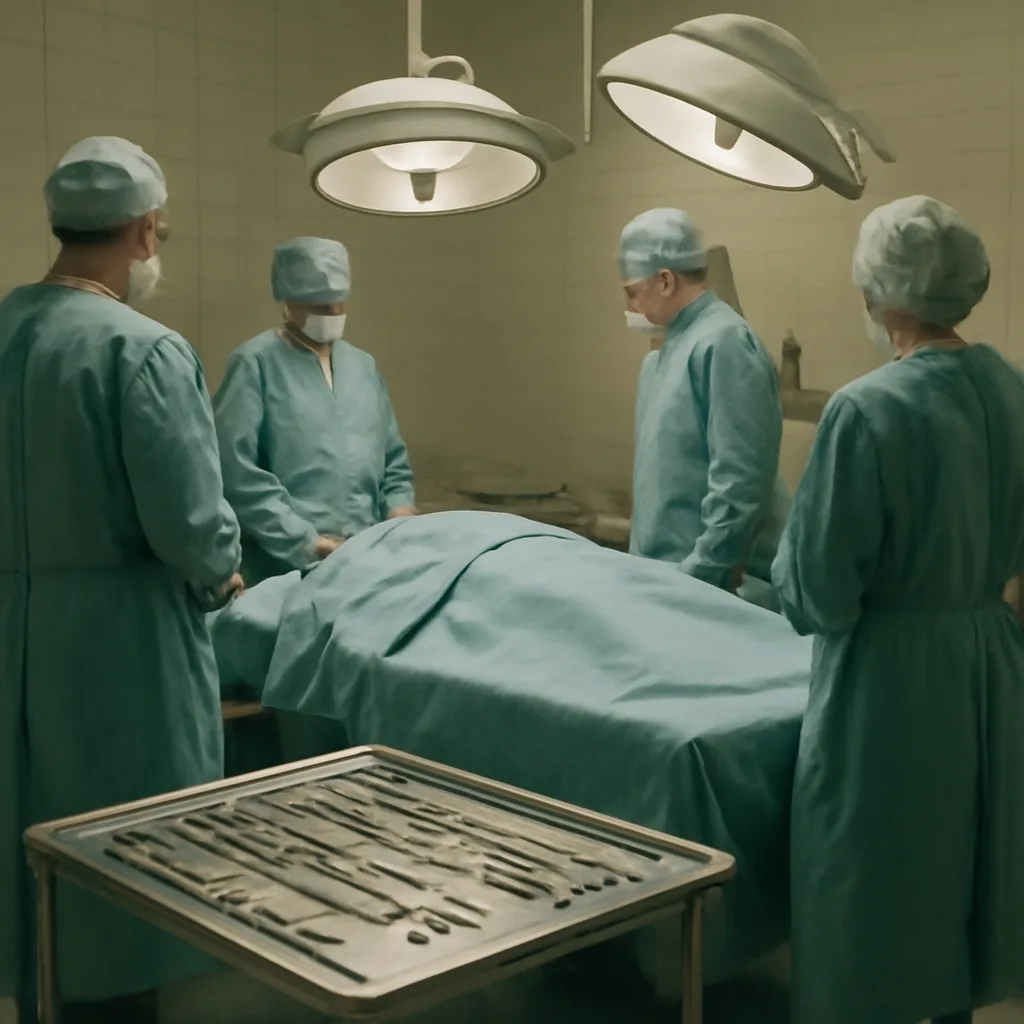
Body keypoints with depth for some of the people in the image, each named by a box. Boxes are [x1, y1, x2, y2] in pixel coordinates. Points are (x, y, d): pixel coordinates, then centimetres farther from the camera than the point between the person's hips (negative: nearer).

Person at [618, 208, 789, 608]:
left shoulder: (723, 343, -18)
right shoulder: (674, 342, 11)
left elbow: (740, 483, -23)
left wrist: (700, 575, -21)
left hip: (712, 581, -9)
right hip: (664, 569, 9)